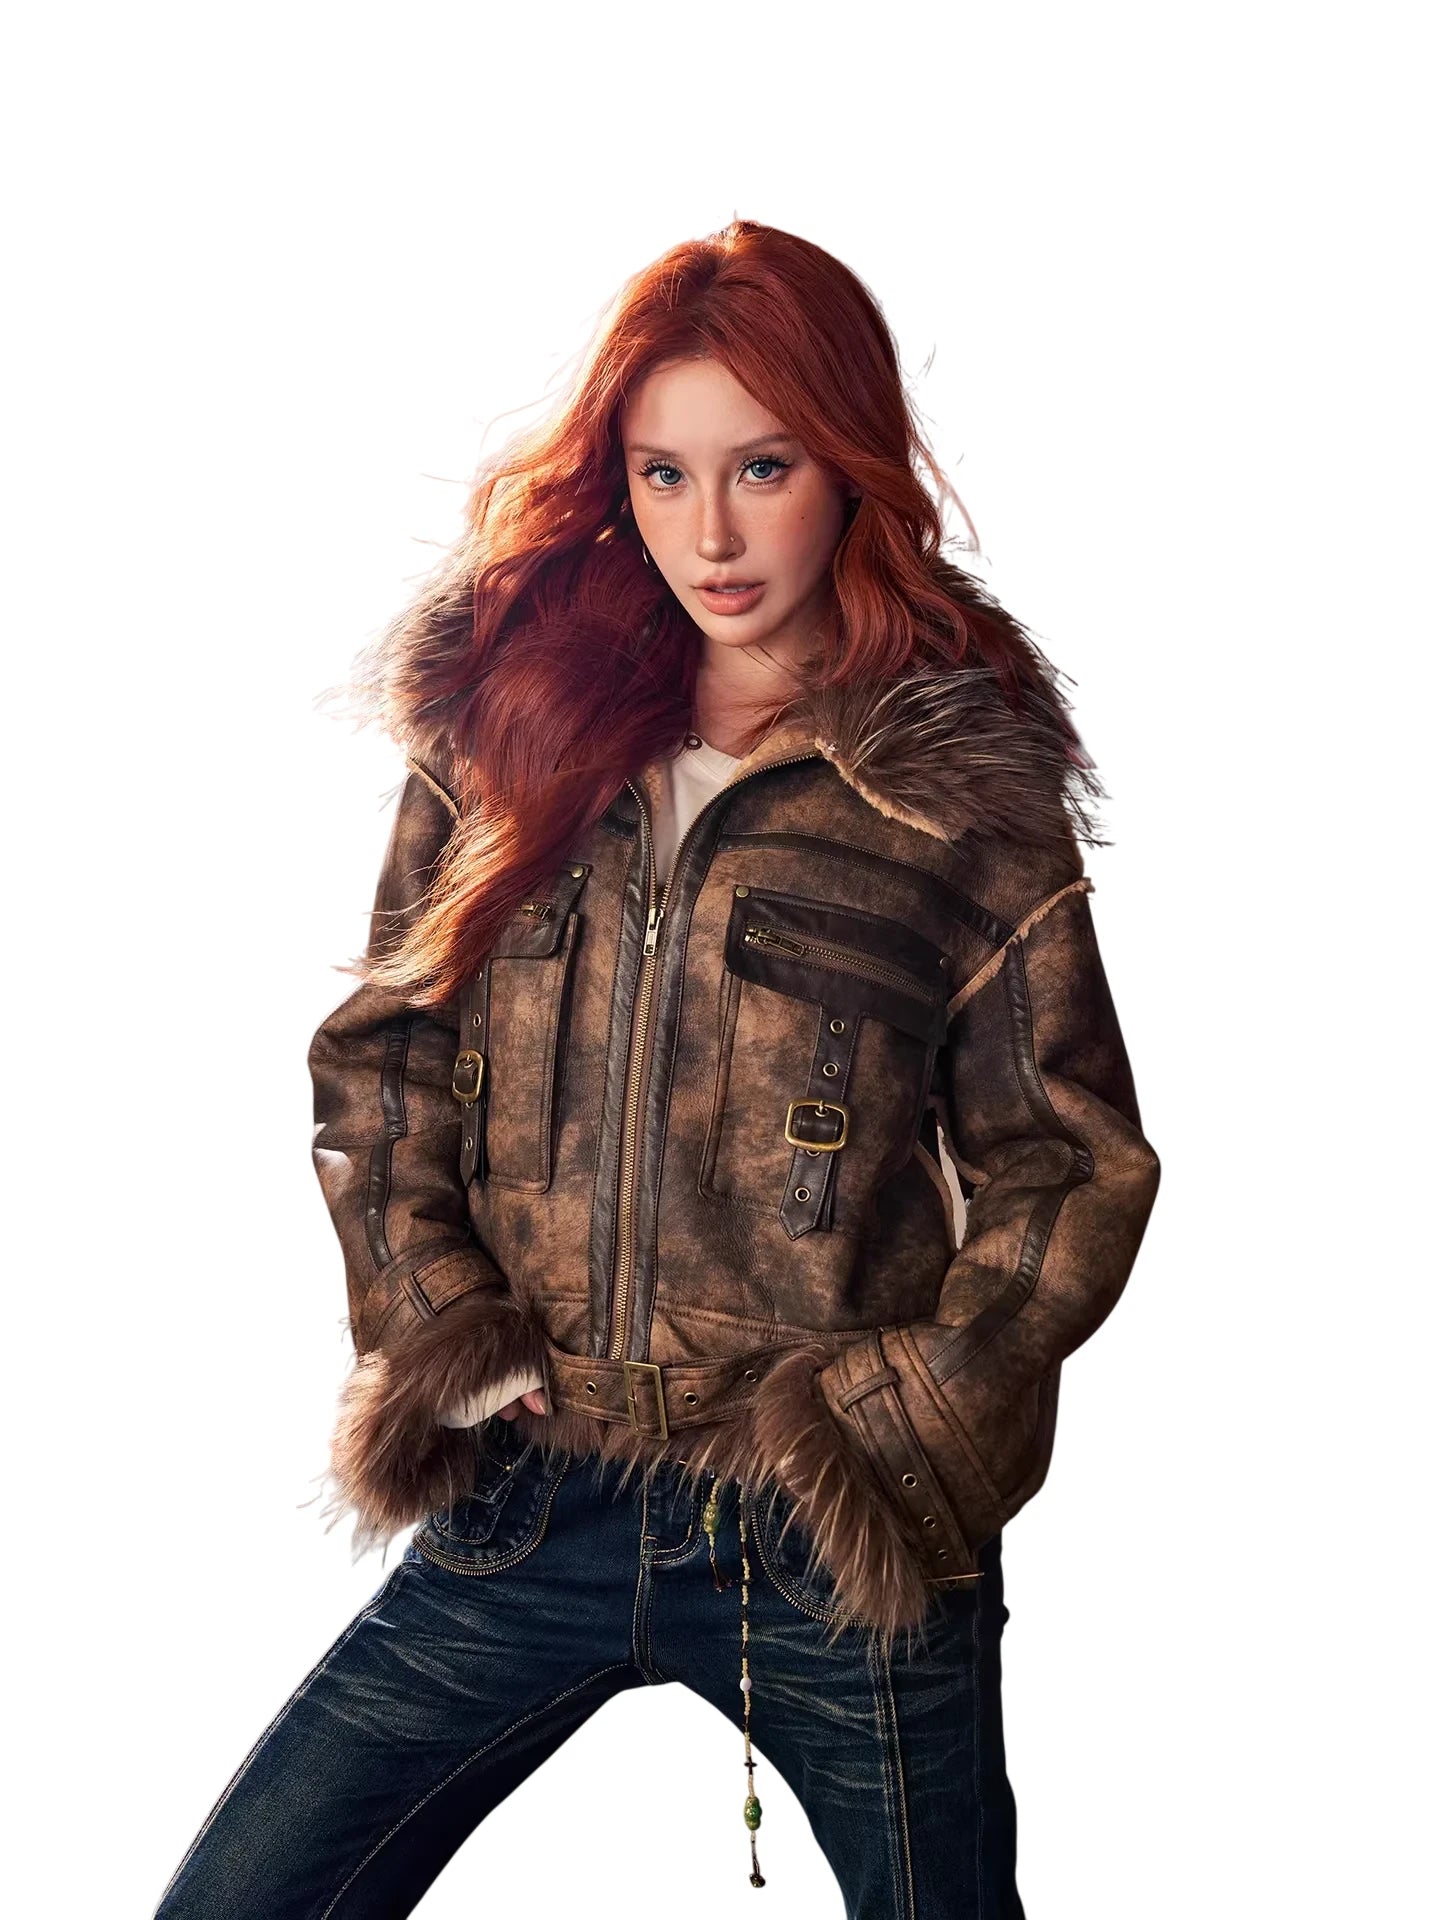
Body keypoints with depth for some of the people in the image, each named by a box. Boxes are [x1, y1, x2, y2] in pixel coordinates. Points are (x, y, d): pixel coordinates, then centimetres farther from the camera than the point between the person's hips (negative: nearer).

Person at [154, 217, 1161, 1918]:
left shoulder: (967, 787, -4)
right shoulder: (505, 711, 4)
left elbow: (1072, 1165, 1)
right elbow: (380, 1047, 9)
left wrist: (909, 1427, -7)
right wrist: (427, 1317, -2)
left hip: (836, 1544, -2)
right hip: (523, 1501, 3)